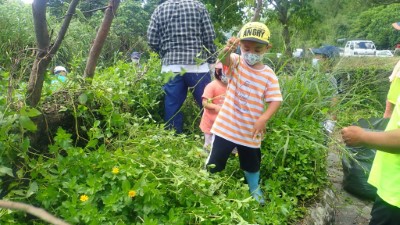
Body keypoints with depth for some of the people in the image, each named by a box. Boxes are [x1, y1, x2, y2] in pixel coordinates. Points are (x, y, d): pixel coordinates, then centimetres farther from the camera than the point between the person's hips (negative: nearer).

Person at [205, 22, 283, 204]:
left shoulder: (269, 75, -6)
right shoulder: (236, 63, -7)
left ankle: (254, 189, 47)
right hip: (226, 126, -1)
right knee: (214, 162, 6)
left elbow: (276, 101, -8)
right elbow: (223, 59, -30)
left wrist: (263, 119, -25)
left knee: (252, 163, 22)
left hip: (250, 131, 2)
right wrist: (227, 50, -54)